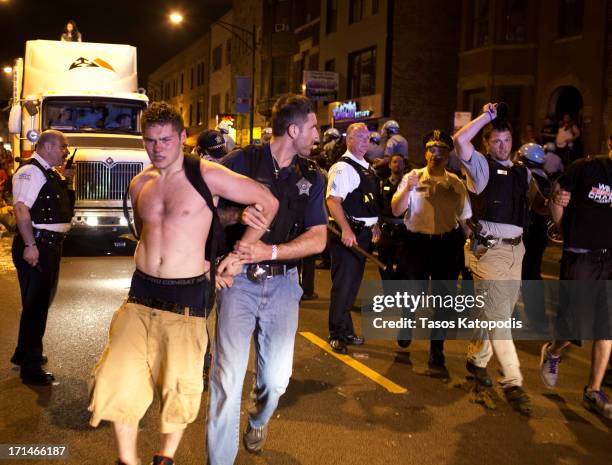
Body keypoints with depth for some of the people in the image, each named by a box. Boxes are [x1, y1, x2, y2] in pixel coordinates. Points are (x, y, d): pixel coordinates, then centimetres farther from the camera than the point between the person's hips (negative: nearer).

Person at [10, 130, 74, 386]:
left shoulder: (50, 172, 15)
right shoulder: (30, 171, -15)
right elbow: (21, 208, -25)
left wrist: (65, 180, 13)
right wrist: (30, 245, -28)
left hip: (50, 244, 10)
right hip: (37, 246, -10)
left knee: (42, 301, 20)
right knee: (35, 304, -4)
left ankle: (25, 353, 37)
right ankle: (31, 368, 6)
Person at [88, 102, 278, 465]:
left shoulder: (206, 175, -6)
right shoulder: (140, 184, 9)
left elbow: (269, 203, -5)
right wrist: (188, 258, 9)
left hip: (185, 297, -4)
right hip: (141, 292, 4)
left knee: (180, 385, 1)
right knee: (117, 380, -2)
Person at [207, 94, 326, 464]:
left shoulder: (311, 177, 8)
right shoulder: (242, 161, -3)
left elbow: (318, 239, 1)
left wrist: (270, 251, -13)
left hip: (282, 283, 3)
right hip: (239, 279, -3)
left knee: (276, 378, 2)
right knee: (228, 377, -7)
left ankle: (259, 422, 38)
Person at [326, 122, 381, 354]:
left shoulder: (366, 168, 16)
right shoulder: (342, 167, -13)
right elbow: (333, 200, -22)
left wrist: (374, 225, 18)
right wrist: (346, 230, -30)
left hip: (363, 231, 9)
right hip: (347, 233, -9)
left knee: (353, 283, 16)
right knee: (343, 284, -4)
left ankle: (345, 331, 27)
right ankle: (337, 334, 6)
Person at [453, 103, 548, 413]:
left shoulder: (523, 173, 15)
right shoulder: (481, 167, -2)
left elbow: (539, 204, 21)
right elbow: (460, 140, -19)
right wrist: (486, 116, -10)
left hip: (515, 249, 6)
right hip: (488, 250, -6)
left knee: (497, 312, 13)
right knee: (498, 316, -8)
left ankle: (476, 359, 32)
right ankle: (513, 382, -6)